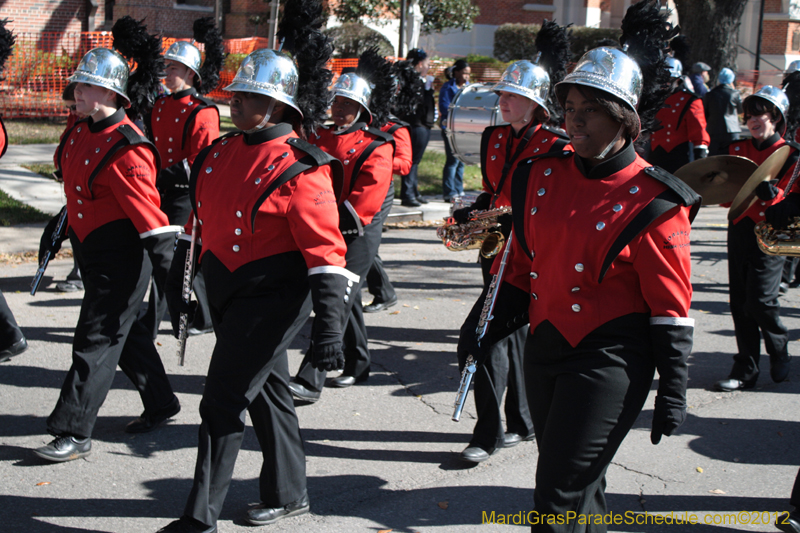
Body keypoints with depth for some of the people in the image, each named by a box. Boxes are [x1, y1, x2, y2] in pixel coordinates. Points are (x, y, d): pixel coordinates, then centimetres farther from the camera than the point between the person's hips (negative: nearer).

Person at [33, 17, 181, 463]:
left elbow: (151, 215, -25)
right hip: (93, 250, 10)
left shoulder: (126, 149, -22)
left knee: (98, 340, -4)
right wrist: (61, 225, 29)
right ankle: (162, 403, 35)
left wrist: (170, 277, -26)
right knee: (125, 329, 19)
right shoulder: (82, 130, 5)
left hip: (121, 257, -9)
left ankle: (75, 433, 3)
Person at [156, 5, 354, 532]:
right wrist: (180, 286, 21)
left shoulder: (299, 169, -17)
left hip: (272, 299, -8)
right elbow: (199, 221, 17)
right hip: (229, 294, 8)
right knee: (269, 393, 19)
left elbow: (326, 252, -19)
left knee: (222, 404, -6)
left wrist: (329, 326, -24)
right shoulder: (222, 152, 6)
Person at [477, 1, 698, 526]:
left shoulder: (652, 200, -11)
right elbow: (520, 267, 15)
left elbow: (671, 306, -9)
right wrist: (487, 330, 13)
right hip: (545, 348, 6)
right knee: (580, 488, 20)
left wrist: (673, 391, -9)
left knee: (557, 502, -6)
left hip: (610, 360, -6)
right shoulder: (541, 176, 4)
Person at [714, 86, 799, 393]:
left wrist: (769, 192, -29)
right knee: (740, 302, 4)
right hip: (739, 230, 5)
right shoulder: (738, 149, 12)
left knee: (759, 300, -10)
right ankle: (745, 370, 12)